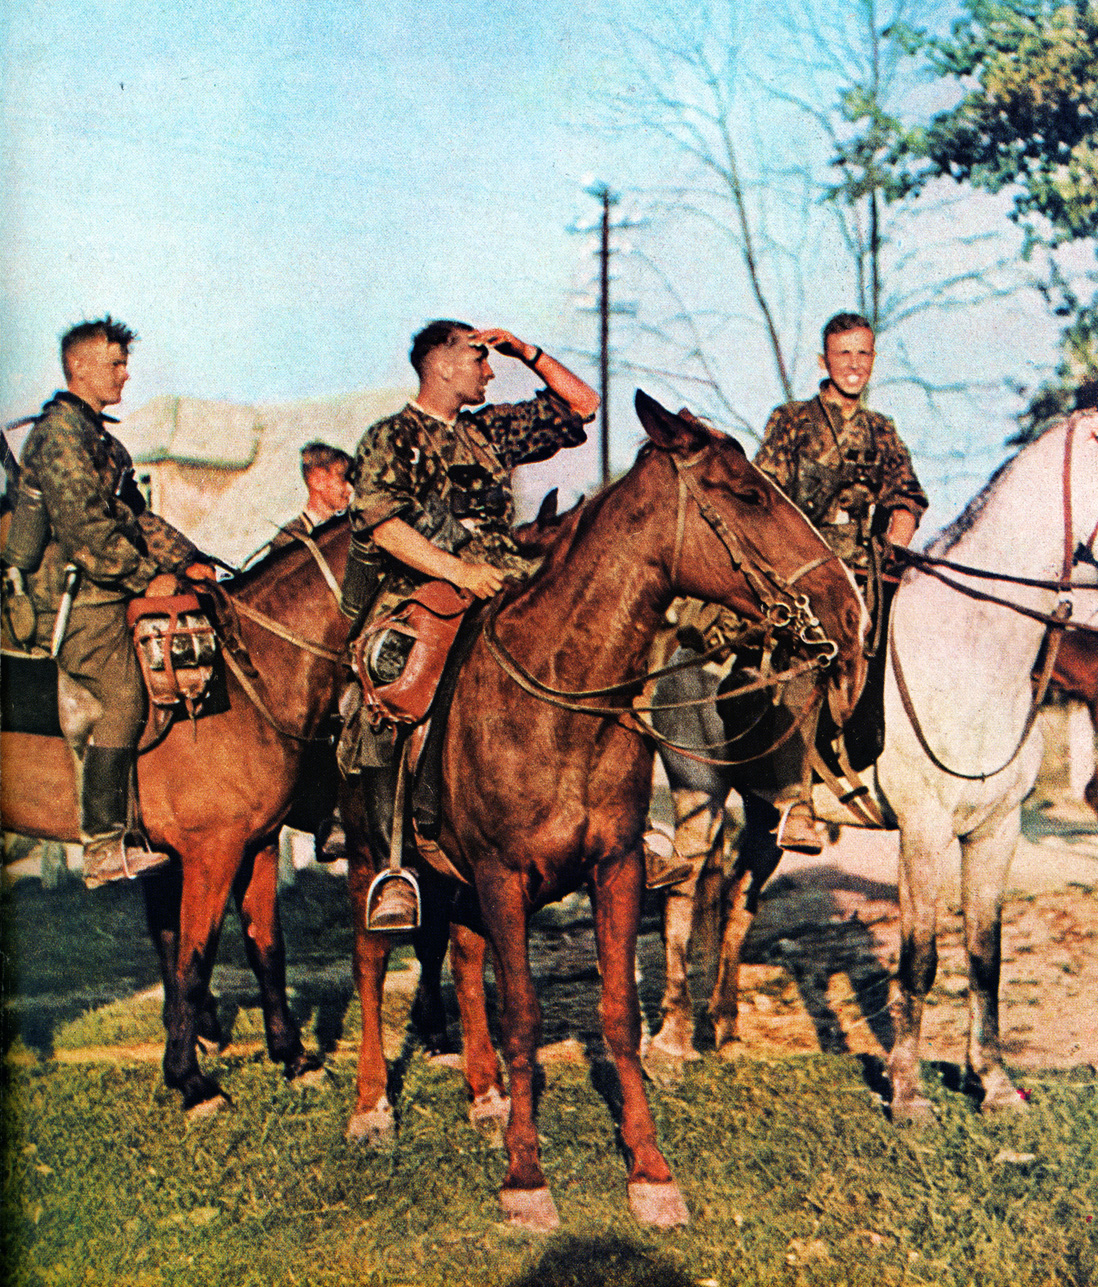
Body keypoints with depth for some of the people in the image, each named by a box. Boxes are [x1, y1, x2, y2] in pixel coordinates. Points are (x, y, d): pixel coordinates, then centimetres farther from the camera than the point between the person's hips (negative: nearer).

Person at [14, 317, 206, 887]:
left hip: (102, 594, 10)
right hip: (77, 599, -10)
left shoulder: (98, 436, 24)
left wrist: (187, 560, 12)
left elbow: (135, 515, 24)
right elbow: (85, 526, -19)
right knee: (125, 697, -18)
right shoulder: (61, 429, -10)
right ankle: (104, 848, -18)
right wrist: (148, 576, -16)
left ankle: (123, 826, 8)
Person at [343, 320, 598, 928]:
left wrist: (526, 351, 16)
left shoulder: (492, 431, 21)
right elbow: (380, 524, -9)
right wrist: (456, 570, -20)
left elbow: (581, 405, 27)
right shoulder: (390, 439, 7)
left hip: (503, 595, 4)